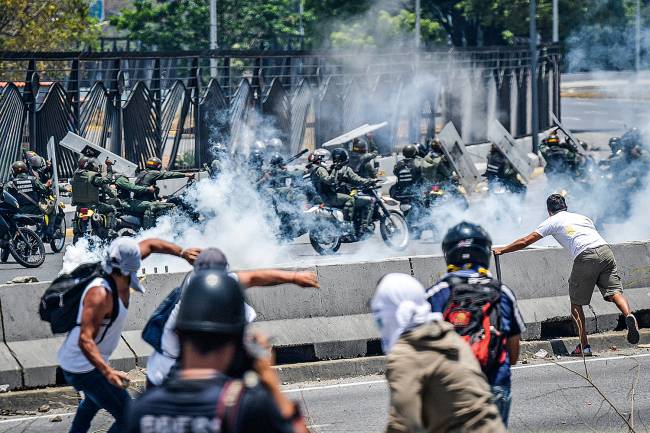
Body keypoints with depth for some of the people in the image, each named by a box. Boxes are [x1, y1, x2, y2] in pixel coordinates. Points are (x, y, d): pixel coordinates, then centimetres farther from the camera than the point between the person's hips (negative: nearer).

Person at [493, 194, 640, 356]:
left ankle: (584, 346, 3)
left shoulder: (552, 222, 18)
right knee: (614, 291, 0)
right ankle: (629, 315, -31)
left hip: (585, 257, -4)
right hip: (605, 250, 4)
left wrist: (501, 250, 31)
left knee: (576, 303, 7)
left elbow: (525, 242, 20)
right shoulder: (582, 217, 32)